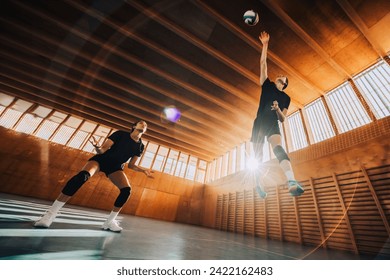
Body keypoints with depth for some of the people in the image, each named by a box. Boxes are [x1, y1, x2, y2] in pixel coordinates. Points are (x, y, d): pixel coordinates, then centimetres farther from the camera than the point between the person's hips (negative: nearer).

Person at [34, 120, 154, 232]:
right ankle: (51, 213, -21)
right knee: (83, 175, -32)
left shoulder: (140, 146, 0)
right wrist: (98, 148, -35)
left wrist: (144, 170, -10)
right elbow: (103, 149, -12)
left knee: (127, 189, -18)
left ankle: (109, 221, -4)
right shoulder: (120, 134, -8)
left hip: (115, 167, 3)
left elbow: (131, 165, 4)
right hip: (101, 159, -3)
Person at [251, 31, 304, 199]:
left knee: (278, 148, -28)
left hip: (273, 125, 0)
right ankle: (258, 184, 16)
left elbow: (283, 119, 11)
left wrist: (278, 110, -10)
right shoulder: (267, 85, 21)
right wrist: (265, 44, 13)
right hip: (259, 124, 0)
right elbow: (263, 64, 16)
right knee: (258, 157, 1)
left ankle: (292, 182, -44)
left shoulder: (286, 98, 21)